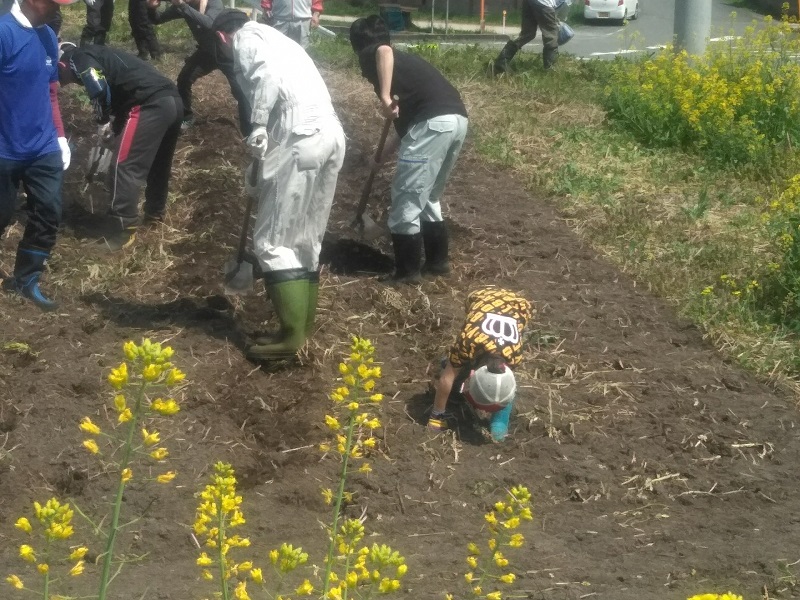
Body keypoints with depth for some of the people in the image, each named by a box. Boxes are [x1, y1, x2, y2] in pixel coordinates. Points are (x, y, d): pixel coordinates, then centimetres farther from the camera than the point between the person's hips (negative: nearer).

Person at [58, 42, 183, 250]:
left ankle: (121, 231, -3)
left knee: (125, 166, -4)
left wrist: (102, 120, 3)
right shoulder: (96, 55, 31)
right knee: (159, 161, 25)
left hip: (151, 104, -9)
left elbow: (99, 89, -15)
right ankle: (155, 212, 41)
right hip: (173, 100, 9)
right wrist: (115, 126, 28)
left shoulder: (78, 59, 3)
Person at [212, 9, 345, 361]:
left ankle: (293, 335, -8)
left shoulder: (246, 37, 5)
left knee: (273, 239, -5)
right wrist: (262, 164, 32)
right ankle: (304, 326, 21)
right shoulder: (273, 39, 32)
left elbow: (268, 74, -17)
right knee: (307, 240, 16)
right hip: (331, 134, 9)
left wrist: (258, 126, -17)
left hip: (301, 137, -9)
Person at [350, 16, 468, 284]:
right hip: (457, 119, 8)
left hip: (434, 122, -8)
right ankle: (438, 260, 31)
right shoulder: (403, 59, 33)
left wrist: (385, 97, -19)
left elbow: (385, 51, -17)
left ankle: (407, 272, 9)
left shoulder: (370, 55, 11)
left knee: (406, 199, 4)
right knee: (428, 197, 25)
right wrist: (387, 151, 45)